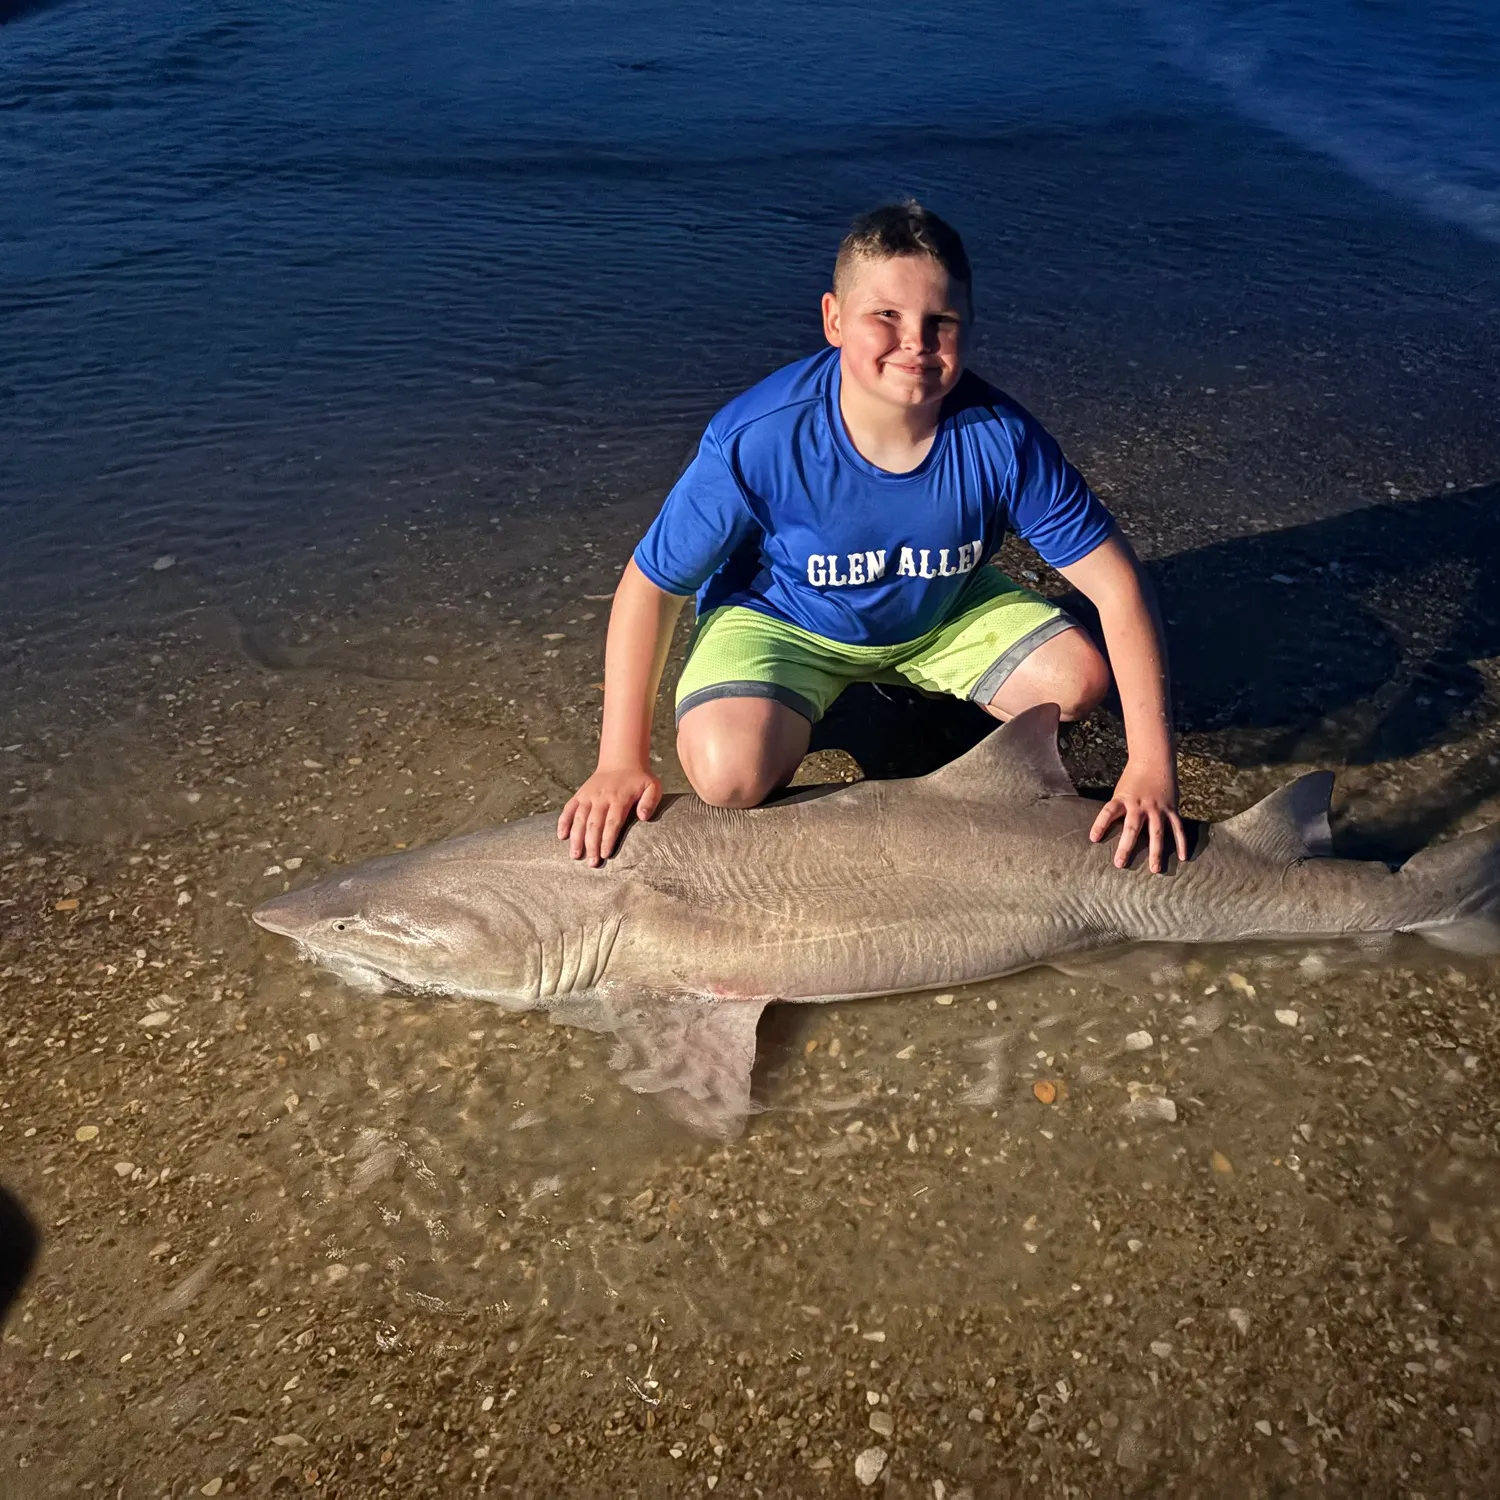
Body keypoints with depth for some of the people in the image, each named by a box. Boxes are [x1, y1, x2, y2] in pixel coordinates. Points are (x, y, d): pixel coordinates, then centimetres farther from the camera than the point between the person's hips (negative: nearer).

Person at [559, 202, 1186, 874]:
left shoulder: (1000, 439, -26)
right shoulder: (756, 439, -32)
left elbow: (1114, 578, -20)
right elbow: (650, 586, -21)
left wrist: (1151, 764, -27)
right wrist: (621, 762, -23)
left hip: (943, 614, 3)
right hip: (782, 622, -3)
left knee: (1077, 680, -14)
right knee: (730, 776, -29)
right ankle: (794, 715, 7)